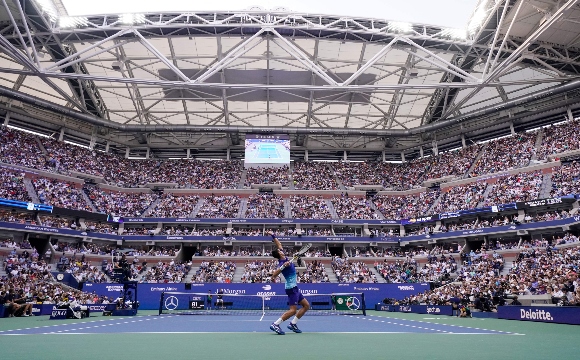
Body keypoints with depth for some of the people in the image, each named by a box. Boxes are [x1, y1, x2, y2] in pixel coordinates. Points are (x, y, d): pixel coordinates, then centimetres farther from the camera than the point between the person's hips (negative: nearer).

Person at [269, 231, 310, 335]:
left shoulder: (284, 259, 5)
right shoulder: (282, 263, -19)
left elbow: (279, 245, 19)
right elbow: (274, 275, -33)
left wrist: (273, 236, 15)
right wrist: (283, 266, -44)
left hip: (294, 287, 10)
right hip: (291, 287, -10)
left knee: (306, 305, 10)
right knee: (293, 310, -12)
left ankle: (293, 324, 10)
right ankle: (275, 324, -10)